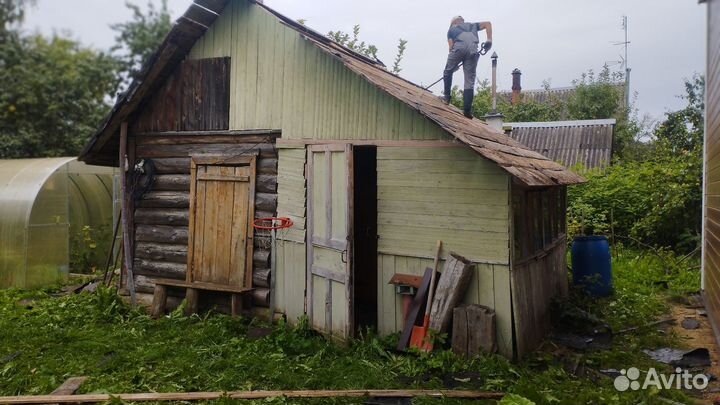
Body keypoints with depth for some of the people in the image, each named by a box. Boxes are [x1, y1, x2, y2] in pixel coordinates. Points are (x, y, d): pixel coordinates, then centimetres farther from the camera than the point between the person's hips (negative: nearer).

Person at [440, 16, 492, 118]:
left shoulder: (452, 29, 29)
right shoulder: (472, 25, 36)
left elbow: (451, 46, 17)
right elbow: (487, 23, 23)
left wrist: (454, 64, 23)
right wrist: (489, 40, 16)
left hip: (459, 47, -2)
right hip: (473, 49, 2)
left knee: (448, 71, 21)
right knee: (470, 81, 3)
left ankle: (446, 96, 18)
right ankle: (467, 110, 1)